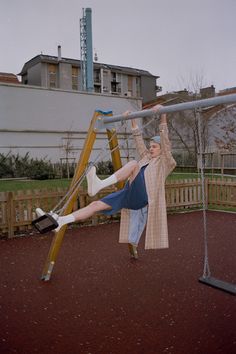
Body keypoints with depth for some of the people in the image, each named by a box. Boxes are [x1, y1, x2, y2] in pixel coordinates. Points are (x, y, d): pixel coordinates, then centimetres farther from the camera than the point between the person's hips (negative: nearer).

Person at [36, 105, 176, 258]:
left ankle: (100, 185, -43)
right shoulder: (147, 158, 31)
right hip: (130, 195, 7)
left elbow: (165, 139, -2)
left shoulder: (164, 161, 11)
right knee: (97, 204, -7)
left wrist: (163, 116, -12)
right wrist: (133, 120, 29)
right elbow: (138, 139, 32)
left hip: (141, 197, -7)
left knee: (134, 164, -29)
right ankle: (60, 221, -16)